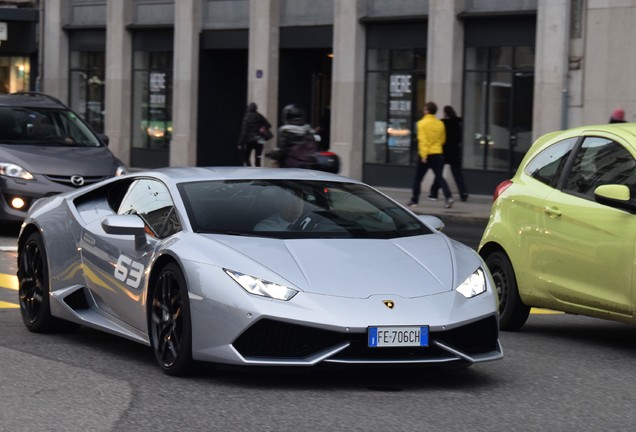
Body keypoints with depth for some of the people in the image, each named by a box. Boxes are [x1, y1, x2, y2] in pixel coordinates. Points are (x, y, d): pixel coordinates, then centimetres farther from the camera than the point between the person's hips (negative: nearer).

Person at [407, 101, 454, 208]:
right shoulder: (440, 124, 6)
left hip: (426, 155, -4)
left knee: (418, 178, 10)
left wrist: (423, 155, -19)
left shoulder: (422, 123, -9)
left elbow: (422, 140, -17)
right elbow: (443, 140, 15)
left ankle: (414, 200, 16)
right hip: (438, 154, 4)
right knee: (439, 177, 3)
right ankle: (448, 197, -17)